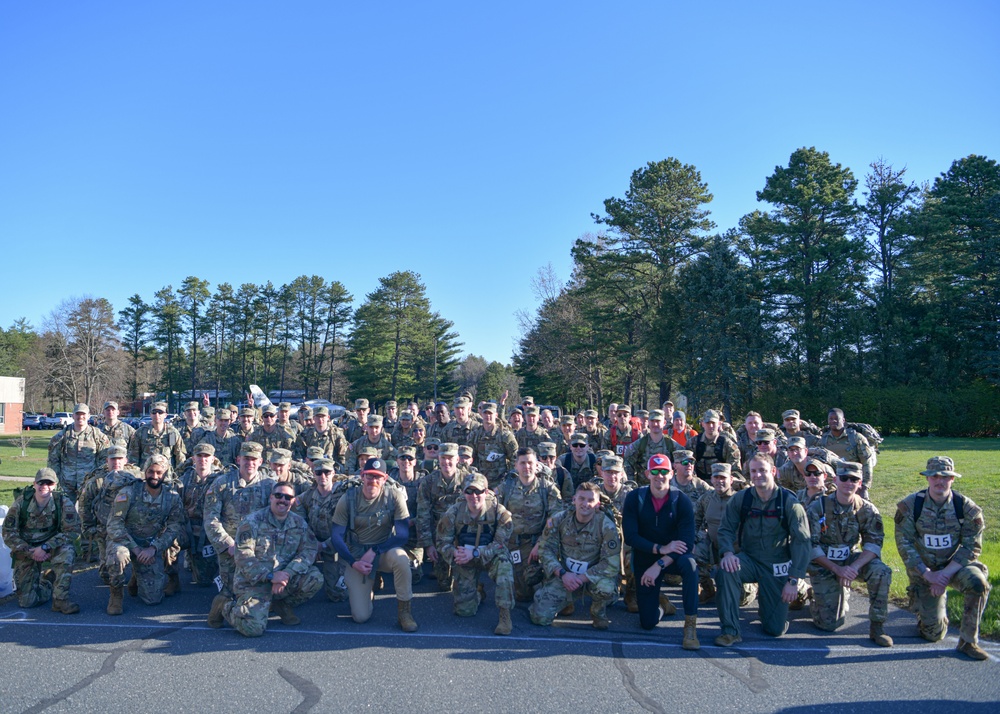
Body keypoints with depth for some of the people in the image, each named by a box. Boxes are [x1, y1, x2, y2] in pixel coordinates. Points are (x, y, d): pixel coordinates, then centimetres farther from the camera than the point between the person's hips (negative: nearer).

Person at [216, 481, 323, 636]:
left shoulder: (299, 523, 3)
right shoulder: (252, 522, -9)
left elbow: (309, 551, -7)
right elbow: (243, 558, -15)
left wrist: (287, 574, -23)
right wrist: (270, 576, -25)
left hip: (285, 578, 4)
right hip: (253, 582, -4)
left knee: (315, 578, -20)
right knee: (254, 628, -22)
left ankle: (283, 605, 8)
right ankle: (225, 605, 11)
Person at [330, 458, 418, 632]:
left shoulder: (394, 495, -13)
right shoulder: (348, 498, -10)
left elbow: (403, 534, -14)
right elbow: (337, 536, -6)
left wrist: (374, 552, -24)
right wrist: (353, 562, -19)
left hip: (385, 549, 0)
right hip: (356, 555, 1)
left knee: (400, 557, -37)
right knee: (361, 616, -9)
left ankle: (404, 610, -14)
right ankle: (364, 590, 27)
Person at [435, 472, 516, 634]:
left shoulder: (499, 512, -19)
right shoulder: (454, 512, -14)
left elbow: (501, 543, -21)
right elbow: (442, 541, -8)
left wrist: (475, 553, -35)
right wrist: (454, 553, -31)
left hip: (490, 557, -1)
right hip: (464, 561, 2)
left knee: (503, 562, -37)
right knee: (464, 611, -4)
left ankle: (504, 613, -24)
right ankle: (477, 593, 32)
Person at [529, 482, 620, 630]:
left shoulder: (606, 526, -16)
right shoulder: (558, 519, -9)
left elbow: (611, 564, -19)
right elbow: (546, 549, -5)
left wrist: (581, 578, -24)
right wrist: (562, 574, -21)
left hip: (593, 576, -1)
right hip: (563, 575, 1)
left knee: (606, 587, -36)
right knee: (540, 617, -15)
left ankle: (598, 611, 0)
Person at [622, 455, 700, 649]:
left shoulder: (682, 501, -14)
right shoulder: (634, 498, -12)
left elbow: (687, 542, -22)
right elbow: (630, 536, -18)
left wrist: (660, 564, -32)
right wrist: (660, 548, -29)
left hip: (673, 558, -1)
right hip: (644, 560, 1)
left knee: (689, 563, -38)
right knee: (648, 623, 0)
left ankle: (690, 625, -25)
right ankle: (661, 603, 37)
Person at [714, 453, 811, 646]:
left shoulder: (789, 502, -10)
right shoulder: (741, 499, -5)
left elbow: (802, 542, -9)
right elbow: (726, 529, 0)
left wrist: (793, 580, -13)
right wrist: (728, 553, -22)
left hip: (777, 567, -1)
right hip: (749, 560, 1)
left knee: (776, 629, -1)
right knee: (725, 570, -33)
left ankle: (764, 597, 33)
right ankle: (730, 630, -20)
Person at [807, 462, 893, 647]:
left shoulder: (867, 510, -8)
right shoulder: (818, 507, -15)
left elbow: (874, 543, -13)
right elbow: (811, 546, -15)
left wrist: (854, 567, -29)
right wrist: (837, 569, -25)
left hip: (851, 558, 2)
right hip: (824, 565, -2)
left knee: (881, 572, -29)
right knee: (829, 624, -8)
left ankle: (877, 626, -11)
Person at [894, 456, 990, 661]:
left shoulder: (966, 507, -11)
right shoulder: (909, 505, -14)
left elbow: (972, 547, -12)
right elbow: (904, 544, -13)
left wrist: (946, 573, -22)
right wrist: (928, 574, -21)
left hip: (955, 565, 1)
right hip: (922, 569, -1)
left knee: (978, 582, -34)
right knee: (933, 634, -2)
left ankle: (968, 641, -16)